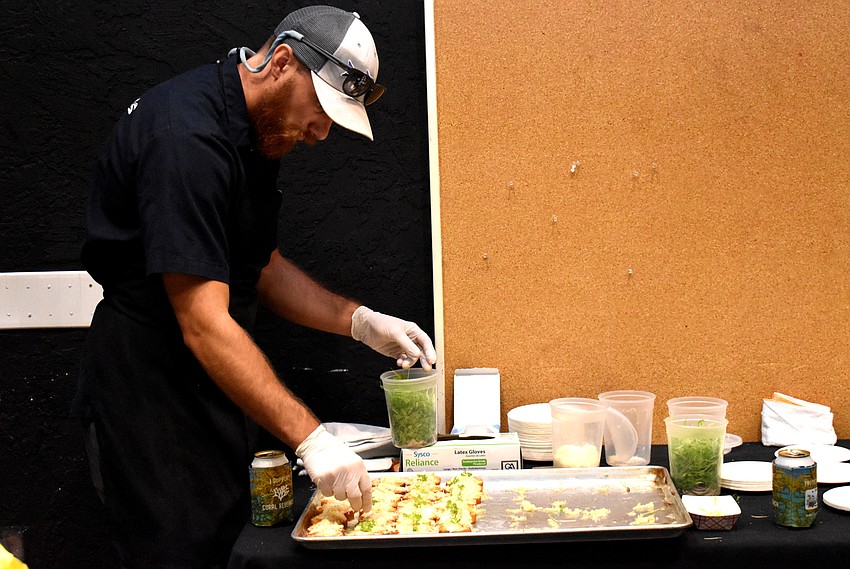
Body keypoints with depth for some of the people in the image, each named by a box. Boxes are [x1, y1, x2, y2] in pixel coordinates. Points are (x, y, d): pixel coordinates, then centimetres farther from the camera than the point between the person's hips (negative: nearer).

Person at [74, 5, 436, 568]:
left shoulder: (261, 131, 7)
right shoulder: (187, 137, -25)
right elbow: (205, 327, -28)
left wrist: (361, 321, 2)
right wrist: (309, 437, -27)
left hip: (217, 389, 9)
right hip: (149, 399, -9)